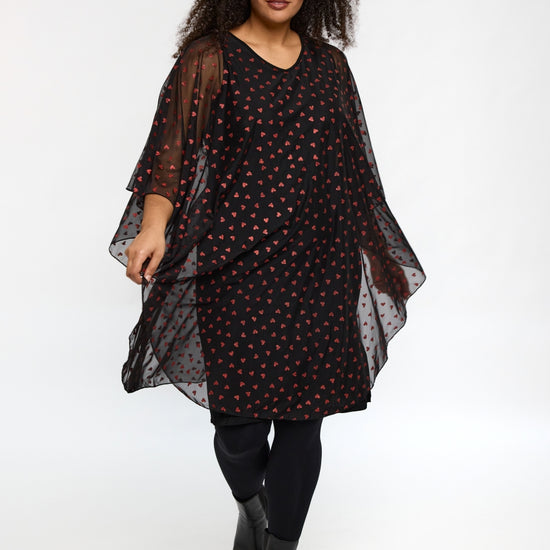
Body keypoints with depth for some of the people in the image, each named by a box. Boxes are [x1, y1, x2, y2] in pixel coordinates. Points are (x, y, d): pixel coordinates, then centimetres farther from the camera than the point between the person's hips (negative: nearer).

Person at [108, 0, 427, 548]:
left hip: (322, 269, 4)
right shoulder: (209, 57, 2)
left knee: (303, 419, 4)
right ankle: (249, 504, 32)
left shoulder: (328, 62, 13)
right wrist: (153, 228, -24)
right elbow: (173, 153, -7)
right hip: (240, 270, -3)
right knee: (243, 421, -3)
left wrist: (379, 258, 18)